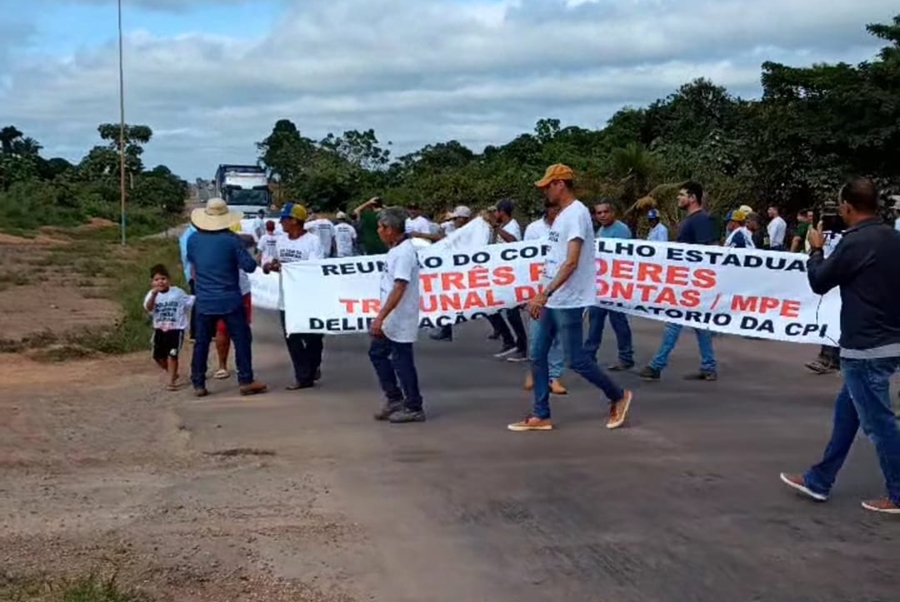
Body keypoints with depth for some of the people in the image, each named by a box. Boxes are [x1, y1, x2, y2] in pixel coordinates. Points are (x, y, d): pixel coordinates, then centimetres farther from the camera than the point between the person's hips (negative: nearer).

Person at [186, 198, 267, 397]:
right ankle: (246, 381, 3)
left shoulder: (193, 239, 2)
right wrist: (254, 260, 9)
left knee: (201, 342, 10)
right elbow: (249, 266, -10)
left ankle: (198, 384, 12)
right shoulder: (231, 239, -11)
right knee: (241, 339, 5)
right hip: (230, 300, -3)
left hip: (204, 301, 4)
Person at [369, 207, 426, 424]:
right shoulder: (396, 249, 10)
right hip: (391, 319, 10)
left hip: (399, 321, -10)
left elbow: (398, 288, -26)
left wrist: (380, 317, -27)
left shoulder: (404, 252, -20)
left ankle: (414, 408, 10)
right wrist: (382, 316, 19)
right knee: (377, 353, 17)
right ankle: (394, 398, 25)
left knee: (402, 362, -1)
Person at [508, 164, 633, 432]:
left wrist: (544, 293, -29)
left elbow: (571, 262, -25)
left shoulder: (576, 213, -16)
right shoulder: (562, 215, 14)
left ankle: (618, 397, 17)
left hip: (568, 302, -10)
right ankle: (540, 416, 14)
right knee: (537, 355, 8)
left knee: (575, 360, -2)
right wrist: (543, 296, 19)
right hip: (552, 301, 10)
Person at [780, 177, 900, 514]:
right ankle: (818, 481, 26)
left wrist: (816, 250, 10)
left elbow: (819, 282, -6)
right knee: (846, 411, 17)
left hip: (866, 348, -9)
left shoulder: (856, 242, -19)